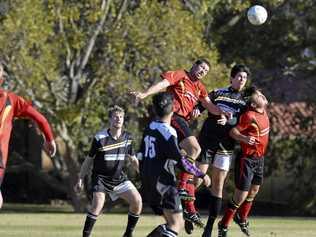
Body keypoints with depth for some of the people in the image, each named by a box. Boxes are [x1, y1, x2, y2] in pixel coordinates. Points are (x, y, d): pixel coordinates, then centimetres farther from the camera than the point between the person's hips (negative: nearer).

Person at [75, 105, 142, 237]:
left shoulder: (128, 138, 0)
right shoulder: (100, 138, -13)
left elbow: (132, 159, 14)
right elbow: (89, 160, -3)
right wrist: (80, 179, -1)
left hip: (119, 177, 5)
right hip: (100, 177, -5)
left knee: (137, 201, -8)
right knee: (98, 204, -25)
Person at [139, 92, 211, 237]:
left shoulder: (149, 129, 10)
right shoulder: (167, 132, -14)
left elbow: (141, 157, 17)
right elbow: (180, 161, -19)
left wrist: (145, 183, 27)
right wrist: (202, 175, -9)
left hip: (149, 186, 8)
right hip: (165, 185, -8)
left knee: (175, 223, 15)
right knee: (176, 224, -9)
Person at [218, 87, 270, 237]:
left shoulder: (264, 114, 6)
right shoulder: (249, 116, -19)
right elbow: (233, 131, -23)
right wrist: (244, 138, -40)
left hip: (259, 158, 9)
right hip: (247, 159, -9)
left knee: (254, 190, 21)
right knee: (240, 196, -7)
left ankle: (242, 219, 41)